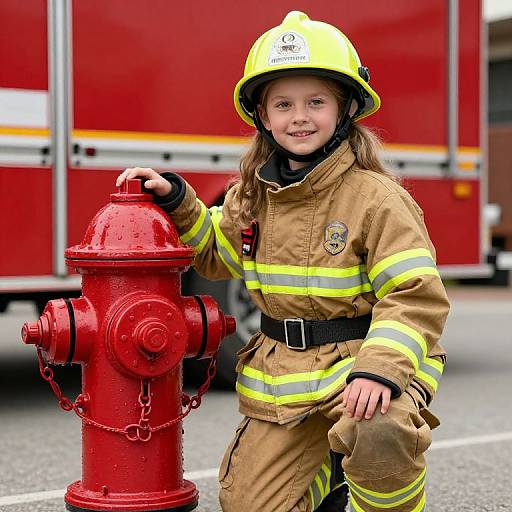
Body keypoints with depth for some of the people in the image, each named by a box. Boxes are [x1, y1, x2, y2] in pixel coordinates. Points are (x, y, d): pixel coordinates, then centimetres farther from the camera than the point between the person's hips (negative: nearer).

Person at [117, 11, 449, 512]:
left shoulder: (374, 197, -13)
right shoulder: (252, 195, 6)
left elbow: (415, 295, -18)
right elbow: (215, 254, 25)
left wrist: (378, 369, -32)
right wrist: (176, 201, 10)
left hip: (368, 359, -6)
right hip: (283, 381, 6)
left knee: (377, 437, -39)